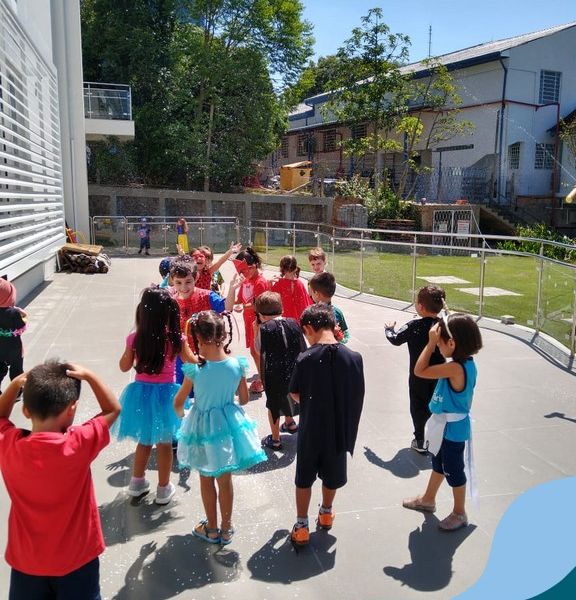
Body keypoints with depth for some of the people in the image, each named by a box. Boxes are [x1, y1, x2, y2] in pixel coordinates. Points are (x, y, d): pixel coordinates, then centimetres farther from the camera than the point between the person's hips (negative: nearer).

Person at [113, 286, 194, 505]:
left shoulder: (134, 338, -12)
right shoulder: (175, 339, -17)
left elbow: (124, 367, 2)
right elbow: (192, 363, -1)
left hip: (141, 393, 2)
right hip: (165, 394, -2)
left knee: (144, 440, 23)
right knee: (164, 443, 13)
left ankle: (137, 482, 37)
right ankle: (163, 489, 26)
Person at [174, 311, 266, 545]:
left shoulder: (195, 369, -23)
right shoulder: (237, 365, -16)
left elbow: (178, 403, -9)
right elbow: (244, 399, -2)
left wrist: (181, 414, 13)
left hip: (203, 426, -2)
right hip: (229, 423, 3)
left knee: (206, 480, 19)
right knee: (225, 480, 19)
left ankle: (211, 529, 34)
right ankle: (226, 528, 34)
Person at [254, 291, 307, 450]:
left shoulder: (264, 328, -15)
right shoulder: (293, 323, -4)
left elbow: (259, 349, -2)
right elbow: (302, 348, 2)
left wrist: (257, 329, 2)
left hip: (273, 375, -5)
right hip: (293, 372, 5)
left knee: (274, 404, 12)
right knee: (288, 396, 30)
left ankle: (275, 440, 20)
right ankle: (289, 423, 49)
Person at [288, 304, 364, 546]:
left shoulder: (305, 359, -19)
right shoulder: (354, 358, -13)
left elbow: (295, 395, -6)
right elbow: (357, 396, -4)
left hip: (311, 430, -2)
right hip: (339, 430, 2)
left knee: (304, 479, 18)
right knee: (332, 475, 24)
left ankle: (301, 526, 24)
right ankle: (326, 513, 45)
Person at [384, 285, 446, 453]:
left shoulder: (414, 326, -20)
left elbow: (396, 339, -10)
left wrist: (389, 329, 9)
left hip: (418, 375, -4)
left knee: (418, 407, 10)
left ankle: (419, 441, 15)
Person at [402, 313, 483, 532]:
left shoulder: (455, 368, -32)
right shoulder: (467, 363, -4)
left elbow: (419, 371, -28)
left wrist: (431, 342, -25)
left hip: (452, 428, -9)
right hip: (447, 426, 9)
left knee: (453, 470, 10)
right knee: (439, 463, 25)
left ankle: (460, 513, 29)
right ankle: (428, 499, 45)